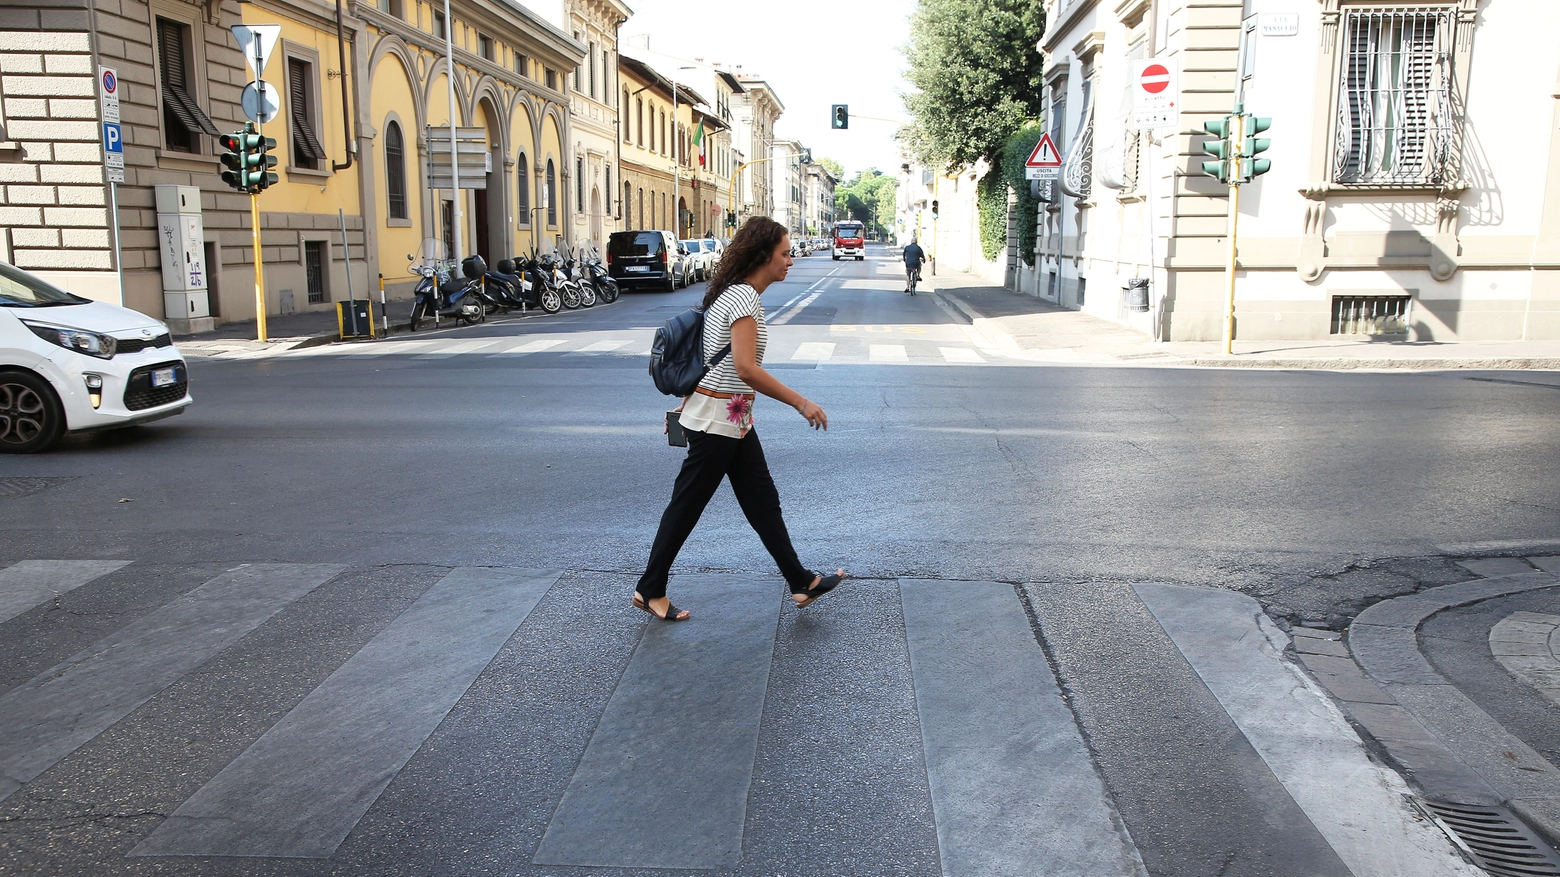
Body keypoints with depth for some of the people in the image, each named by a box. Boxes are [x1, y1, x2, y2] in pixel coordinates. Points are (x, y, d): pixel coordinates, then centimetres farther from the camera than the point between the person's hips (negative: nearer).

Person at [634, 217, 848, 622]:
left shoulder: (735, 293, 11)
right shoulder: (744, 297, -20)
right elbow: (746, 368, -29)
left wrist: (689, 403, 23)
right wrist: (800, 402, -24)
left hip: (734, 419, 10)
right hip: (717, 420, -10)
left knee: (763, 500, 13)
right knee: (686, 507, 2)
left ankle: (802, 583, 21)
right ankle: (650, 591, 16)